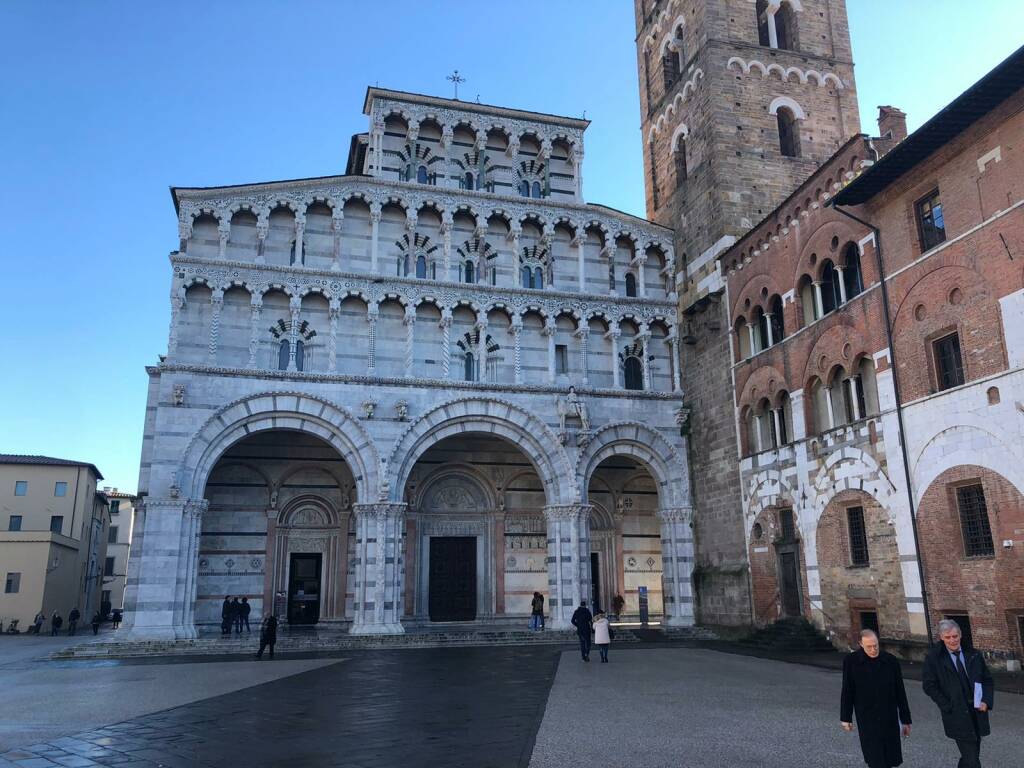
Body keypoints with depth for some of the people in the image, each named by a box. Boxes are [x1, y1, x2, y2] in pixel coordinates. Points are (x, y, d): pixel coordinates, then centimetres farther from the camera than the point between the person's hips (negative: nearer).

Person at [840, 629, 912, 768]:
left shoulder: (891, 660, -7)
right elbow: (847, 692, -2)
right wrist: (846, 718, 1)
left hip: (889, 718, 2)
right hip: (867, 720, -2)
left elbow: (900, 692, 2)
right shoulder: (851, 661, -10)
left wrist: (905, 719, 5)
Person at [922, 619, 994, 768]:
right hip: (957, 716, -4)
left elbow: (987, 679, 12)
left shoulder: (974, 655, 4)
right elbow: (929, 686, -5)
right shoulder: (934, 658, -7)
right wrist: (948, 707, -11)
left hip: (978, 713, 4)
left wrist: (986, 701, -2)